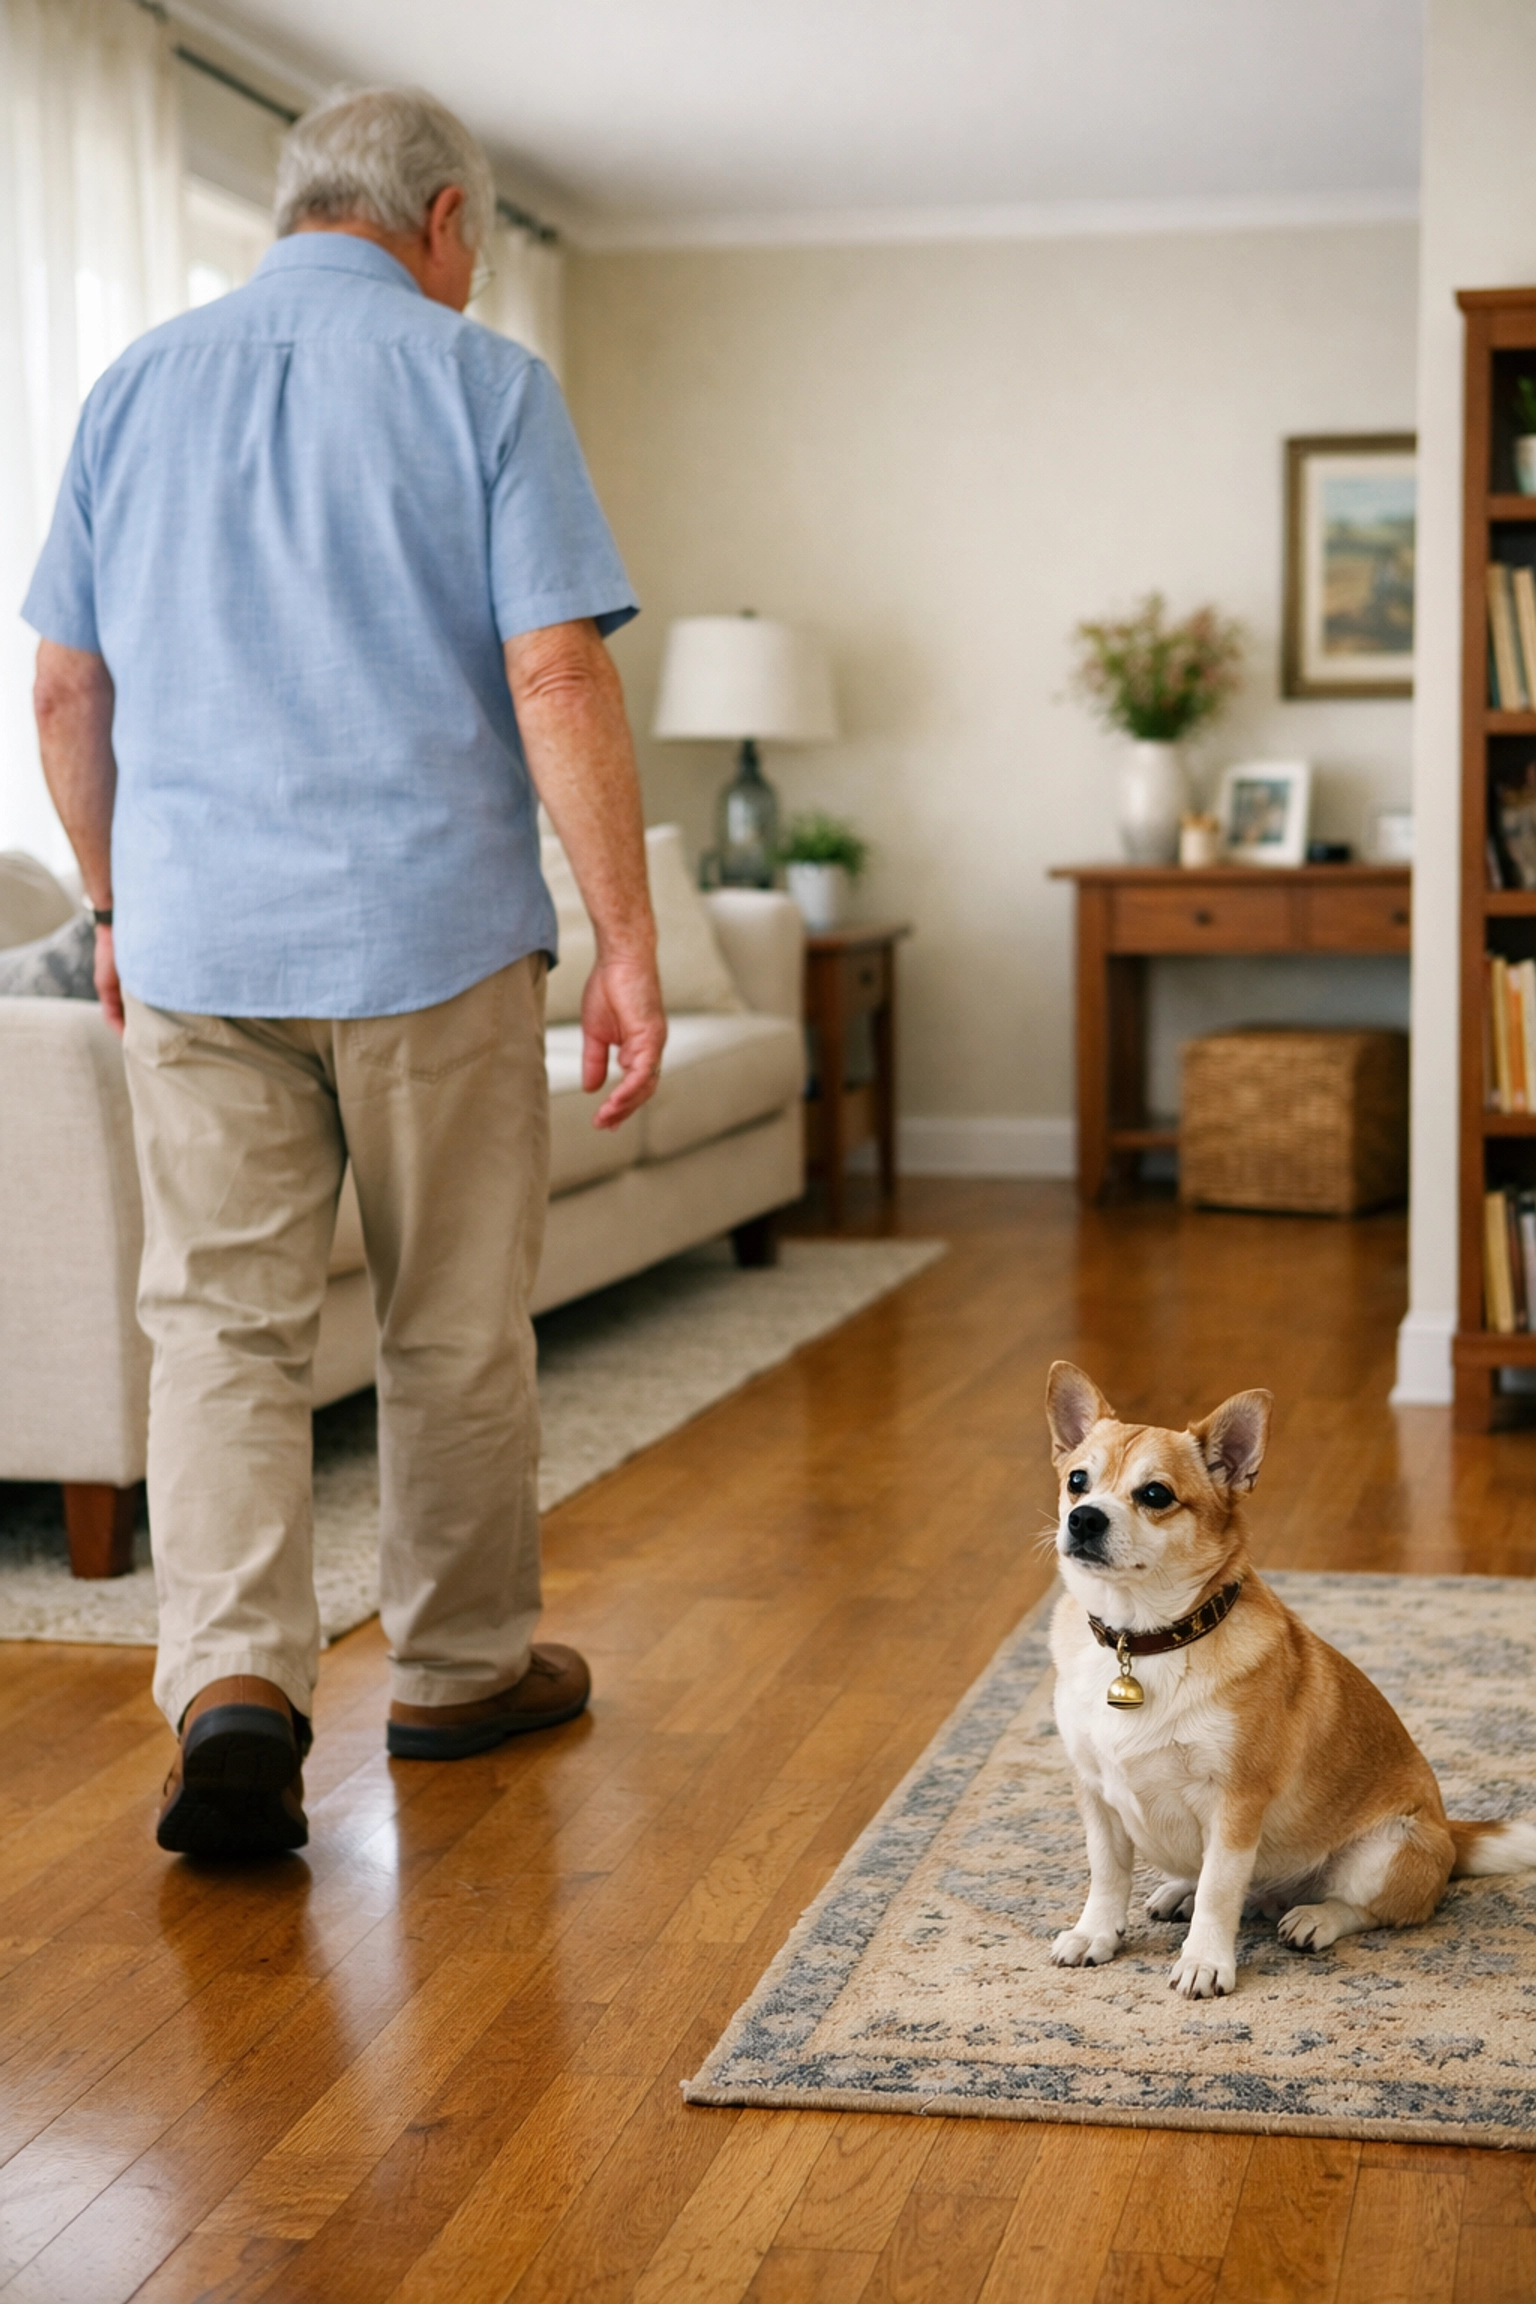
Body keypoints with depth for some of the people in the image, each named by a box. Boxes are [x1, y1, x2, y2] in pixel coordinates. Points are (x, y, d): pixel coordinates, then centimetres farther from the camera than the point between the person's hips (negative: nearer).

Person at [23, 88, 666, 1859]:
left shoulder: (137, 386, 10)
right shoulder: (480, 382, -3)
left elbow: (66, 691, 12)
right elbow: (557, 681, -12)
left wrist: (116, 906, 23)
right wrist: (626, 943, -8)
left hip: (197, 941, 3)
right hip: (435, 937, -3)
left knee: (219, 1325, 3)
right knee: (454, 1332, 11)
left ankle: (235, 1678, -14)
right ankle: (460, 1666, 24)